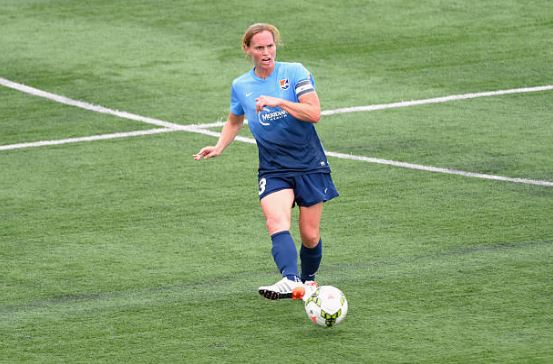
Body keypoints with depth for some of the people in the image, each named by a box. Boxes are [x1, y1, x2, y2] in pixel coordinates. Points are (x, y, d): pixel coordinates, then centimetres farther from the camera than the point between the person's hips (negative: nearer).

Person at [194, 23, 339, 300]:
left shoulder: (294, 72, -4)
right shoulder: (241, 86, 7)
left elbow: (314, 113, -14)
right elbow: (234, 122, 25)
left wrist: (278, 102, -23)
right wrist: (219, 147, 8)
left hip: (309, 164, -1)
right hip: (272, 170, 1)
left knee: (310, 236, 2)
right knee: (276, 222, -27)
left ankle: (308, 280, 29)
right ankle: (290, 281, -45)